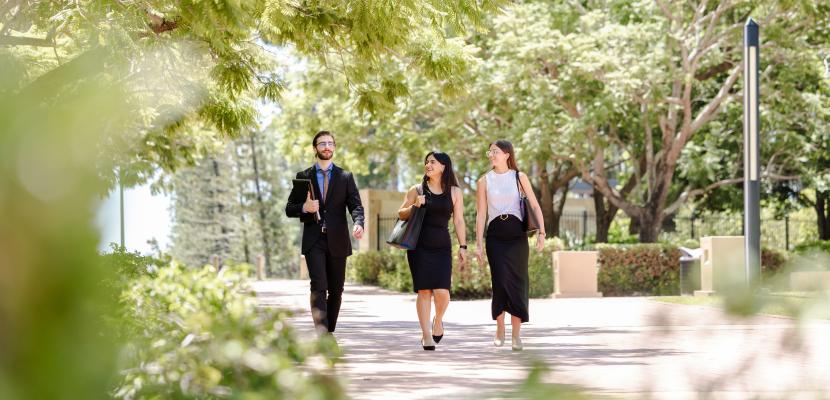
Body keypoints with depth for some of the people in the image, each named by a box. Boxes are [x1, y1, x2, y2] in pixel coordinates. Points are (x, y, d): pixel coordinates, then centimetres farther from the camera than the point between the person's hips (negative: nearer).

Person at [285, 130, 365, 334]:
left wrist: (358, 223, -22)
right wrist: (304, 208, -14)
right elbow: (289, 209, 9)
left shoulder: (345, 177, 10)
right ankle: (321, 334, -25)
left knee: (336, 290, 6)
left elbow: (356, 205, -1)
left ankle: (329, 334, 19)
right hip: (314, 241, -2)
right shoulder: (303, 177, 9)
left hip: (337, 241, 2)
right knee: (318, 287, -16)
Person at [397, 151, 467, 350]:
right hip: (419, 245, 0)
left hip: (442, 246, 0)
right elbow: (401, 214, 12)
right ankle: (426, 335, 3)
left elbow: (458, 221, 8)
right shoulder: (417, 190, 7)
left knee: (442, 291, -11)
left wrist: (462, 246, 2)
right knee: (424, 291, -4)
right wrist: (414, 207, -8)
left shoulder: (454, 192, 8)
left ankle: (438, 321, 19)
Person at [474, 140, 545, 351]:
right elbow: (481, 214, 5)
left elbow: (535, 206, 2)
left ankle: (516, 334, 6)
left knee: (518, 282, -1)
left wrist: (541, 232, -9)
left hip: (517, 235, 0)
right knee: (500, 280, -10)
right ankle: (500, 330, 6)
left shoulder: (519, 177, 4)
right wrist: (478, 244, 0)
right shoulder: (484, 181, 6)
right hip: (495, 236, 0)